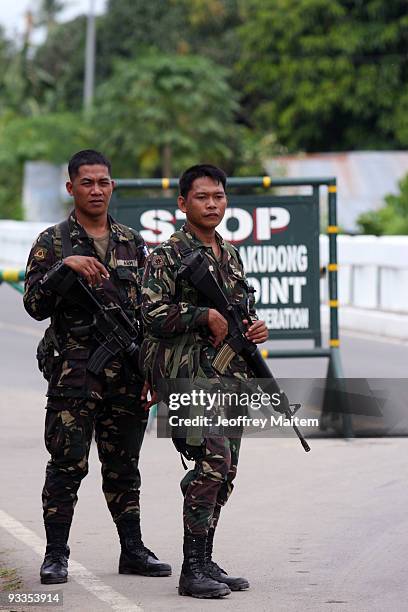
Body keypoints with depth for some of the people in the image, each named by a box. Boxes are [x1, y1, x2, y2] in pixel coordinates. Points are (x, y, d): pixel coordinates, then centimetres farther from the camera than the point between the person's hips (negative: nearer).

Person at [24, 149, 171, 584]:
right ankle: (56, 555, 3)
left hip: (127, 374, 4)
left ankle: (132, 550, 17)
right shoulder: (52, 243, 2)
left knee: (123, 467, 11)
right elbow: (35, 305, -7)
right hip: (73, 372, -3)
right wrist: (64, 267, -21)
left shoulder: (132, 243, 13)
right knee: (67, 466, -4)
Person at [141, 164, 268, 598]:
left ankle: (205, 563, 15)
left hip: (230, 377, 8)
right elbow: (152, 314, -13)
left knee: (224, 472, 7)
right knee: (214, 460, -20)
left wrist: (254, 330, 6)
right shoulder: (167, 255, -3)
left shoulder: (231, 256, 19)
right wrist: (206, 315, -14)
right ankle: (192, 569, -15)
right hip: (188, 373, -8)